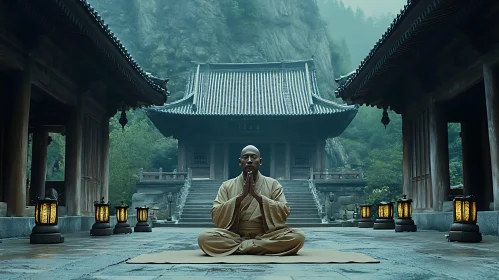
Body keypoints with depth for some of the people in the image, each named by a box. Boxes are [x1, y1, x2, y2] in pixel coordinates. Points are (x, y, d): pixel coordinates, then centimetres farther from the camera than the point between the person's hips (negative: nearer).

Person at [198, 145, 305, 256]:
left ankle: (240, 247, -21)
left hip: (266, 236, 0)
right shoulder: (227, 186, 7)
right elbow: (216, 216, -3)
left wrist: (257, 195, -14)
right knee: (204, 237, -29)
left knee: (298, 237, -27)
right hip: (234, 236, 0)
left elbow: (284, 212, -5)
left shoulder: (273, 184, 6)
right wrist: (241, 196, -14)